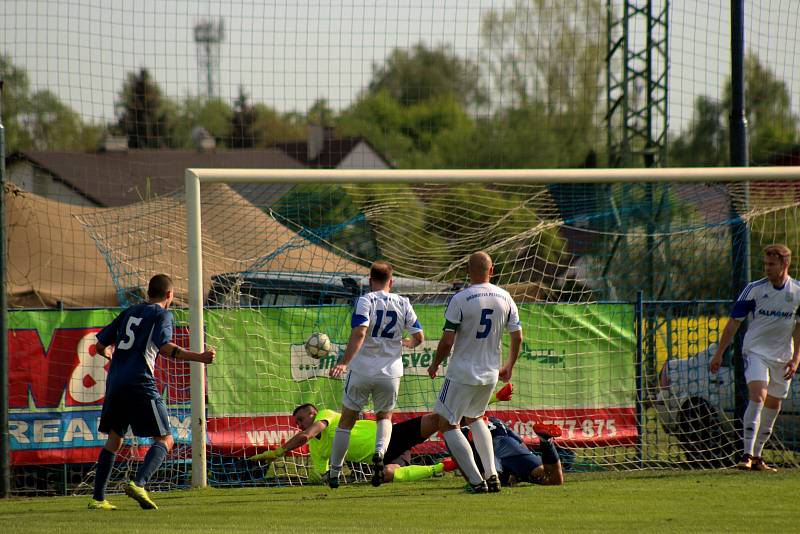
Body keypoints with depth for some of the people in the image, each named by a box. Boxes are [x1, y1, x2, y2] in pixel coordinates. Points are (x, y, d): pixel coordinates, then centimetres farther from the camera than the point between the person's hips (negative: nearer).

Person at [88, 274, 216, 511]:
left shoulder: (129, 312, 20)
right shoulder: (162, 314, 2)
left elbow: (100, 345, 24)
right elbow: (165, 347, -16)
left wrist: (110, 355, 46)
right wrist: (198, 357, -19)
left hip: (115, 382, 7)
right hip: (140, 384, -7)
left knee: (114, 439, 18)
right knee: (164, 440, -2)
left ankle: (98, 498, 11)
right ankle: (138, 484, -24)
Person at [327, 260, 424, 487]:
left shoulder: (365, 301, -7)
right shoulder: (403, 304, 3)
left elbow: (359, 333, -21)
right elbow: (419, 337, 6)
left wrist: (344, 363, -25)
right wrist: (407, 343, 29)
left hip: (361, 371, -2)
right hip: (390, 372, 2)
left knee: (347, 419, 12)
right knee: (385, 416, 22)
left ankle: (334, 473, 15)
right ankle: (380, 452, -10)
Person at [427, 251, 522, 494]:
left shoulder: (460, 300, -15)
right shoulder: (505, 298, 0)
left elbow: (447, 341, -14)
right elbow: (517, 337, 6)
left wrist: (435, 364, 4)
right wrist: (509, 366, 22)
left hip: (462, 373, -6)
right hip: (491, 374, 6)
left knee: (448, 424, 5)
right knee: (474, 418, 28)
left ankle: (476, 480, -8)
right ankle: (492, 475, 15)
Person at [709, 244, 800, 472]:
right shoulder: (754, 289, -7)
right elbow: (734, 322, -2)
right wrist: (719, 353, -2)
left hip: (782, 356, 4)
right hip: (755, 351, -4)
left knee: (773, 406, 8)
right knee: (758, 396, -22)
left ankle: (756, 457, 21)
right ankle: (747, 455, -26)